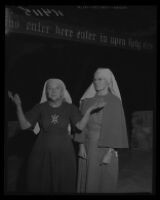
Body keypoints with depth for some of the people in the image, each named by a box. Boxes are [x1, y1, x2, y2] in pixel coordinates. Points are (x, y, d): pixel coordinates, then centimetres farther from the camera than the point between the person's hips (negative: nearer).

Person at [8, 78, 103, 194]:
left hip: (64, 153, 0)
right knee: (40, 185, 7)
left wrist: (89, 110, -23)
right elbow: (24, 125, -7)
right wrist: (18, 106, -19)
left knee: (63, 185, 8)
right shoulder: (40, 108, -1)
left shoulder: (70, 108, 0)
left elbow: (80, 126, -10)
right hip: (42, 153, 0)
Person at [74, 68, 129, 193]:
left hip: (105, 147, -4)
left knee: (104, 183, 3)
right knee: (87, 180, 10)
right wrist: (81, 146, -2)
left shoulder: (115, 102, -9)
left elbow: (117, 128, -12)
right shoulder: (87, 100, 4)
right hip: (89, 146, 4)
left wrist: (110, 153, -17)